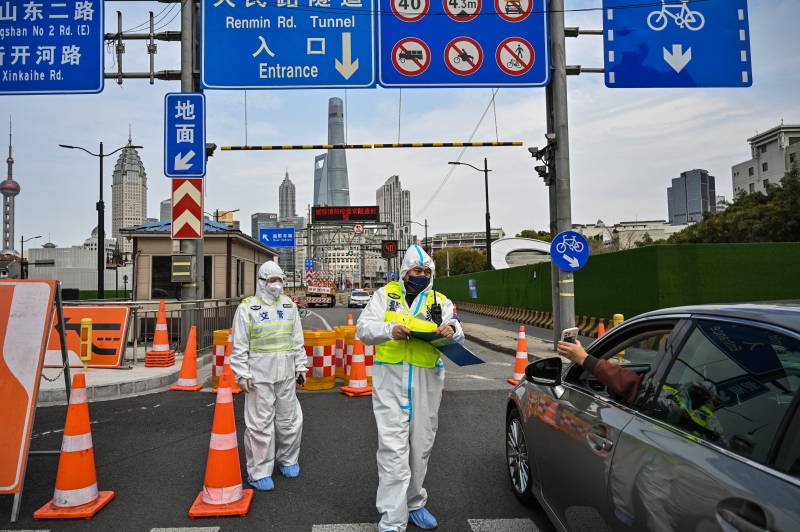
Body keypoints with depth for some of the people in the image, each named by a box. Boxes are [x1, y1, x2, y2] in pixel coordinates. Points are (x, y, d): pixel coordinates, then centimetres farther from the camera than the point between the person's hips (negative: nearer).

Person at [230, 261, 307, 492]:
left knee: (290, 420, 13)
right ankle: (259, 472, 14)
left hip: (286, 374, 5)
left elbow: (298, 340, 15)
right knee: (260, 424, 0)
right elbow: (239, 346, -4)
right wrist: (242, 375, -9)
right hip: (259, 375, -4)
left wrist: (300, 367, 12)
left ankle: (287, 460, 34)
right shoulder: (247, 307, -3)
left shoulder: (289, 305, 10)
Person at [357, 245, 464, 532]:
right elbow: (363, 328, -3)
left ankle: (414, 503, 33)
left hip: (427, 382, 3)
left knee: (420, 447, 14)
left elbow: (457, 337, 1)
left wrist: (451, 330, -23)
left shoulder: (440, 301, 11)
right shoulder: (385, 295, 6)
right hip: (391, 380, -3)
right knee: (393, 448, -7)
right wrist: (390, 330, -23)